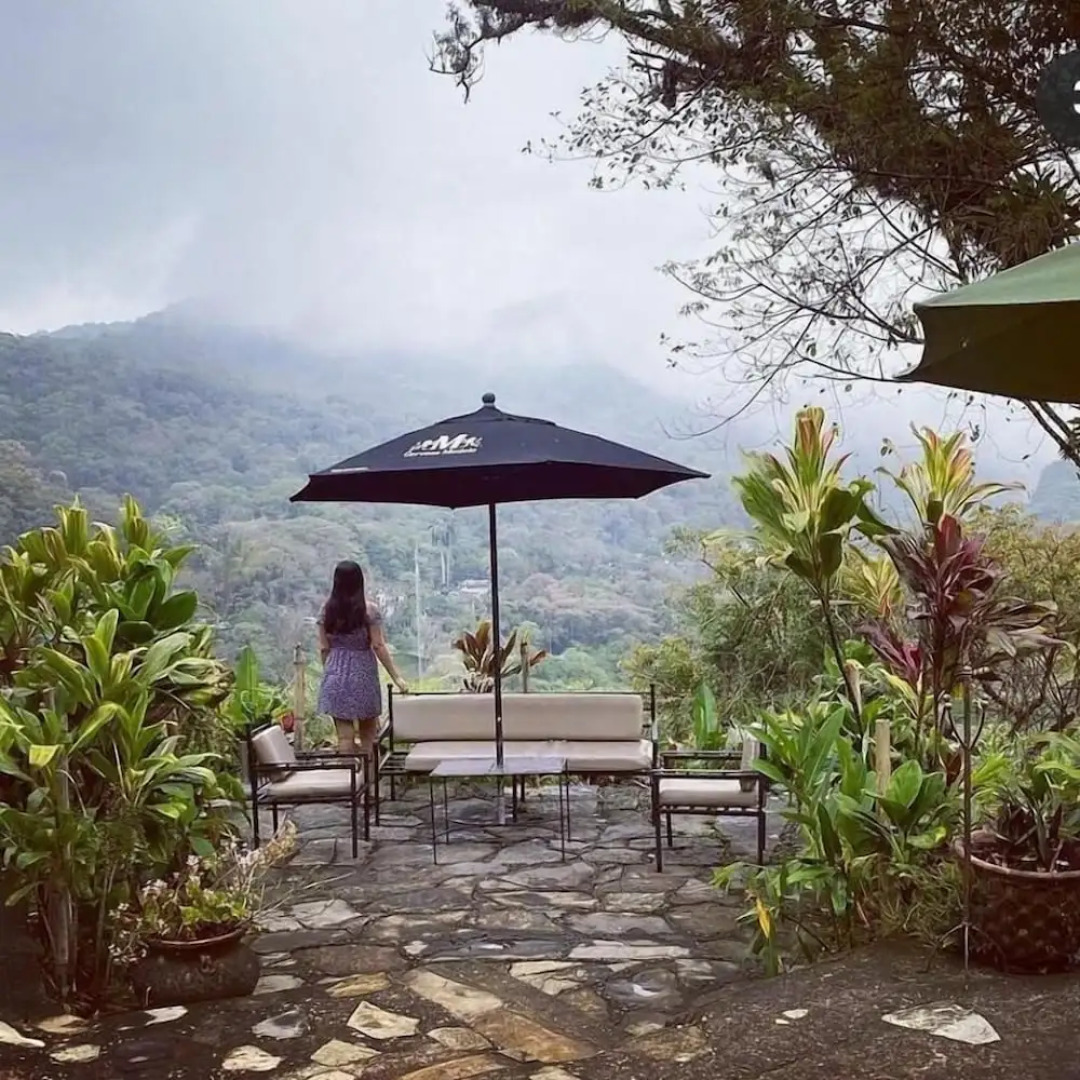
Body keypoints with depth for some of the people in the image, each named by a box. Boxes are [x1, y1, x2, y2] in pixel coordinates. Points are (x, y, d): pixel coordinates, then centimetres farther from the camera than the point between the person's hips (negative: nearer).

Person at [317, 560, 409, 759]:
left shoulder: (327, 610, 0)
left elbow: (324, 649, 3)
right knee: (368, 735, 12)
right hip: (363, 674, -2)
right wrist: (396, 677, -6)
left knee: (344, 736, 4)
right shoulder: (369, 610, -8)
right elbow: (378, 647, -10)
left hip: (337, 675, 2)